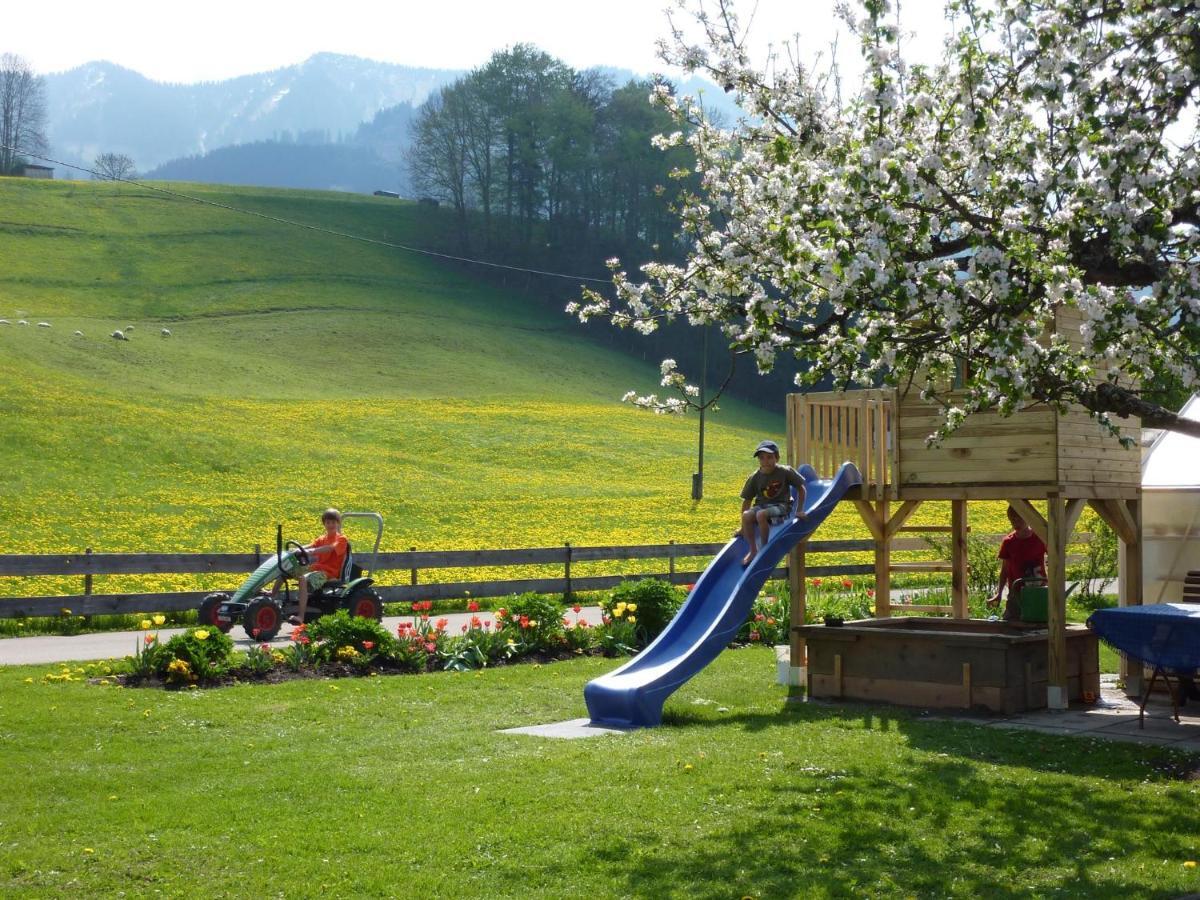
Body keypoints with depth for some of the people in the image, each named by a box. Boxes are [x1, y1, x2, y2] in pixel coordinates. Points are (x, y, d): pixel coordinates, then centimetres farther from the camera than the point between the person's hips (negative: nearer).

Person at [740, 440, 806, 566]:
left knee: (761, 515, -36)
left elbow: (801, 488, 1)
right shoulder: (755, 477, -2)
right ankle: (753, 551, -15)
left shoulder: (785, 472, -8)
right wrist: (743, 527, 4)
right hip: (761, 505, 4)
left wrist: (800, 510, -5)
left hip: (781, 506, -4)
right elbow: (747, 500, 3)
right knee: (746, 516, -30)